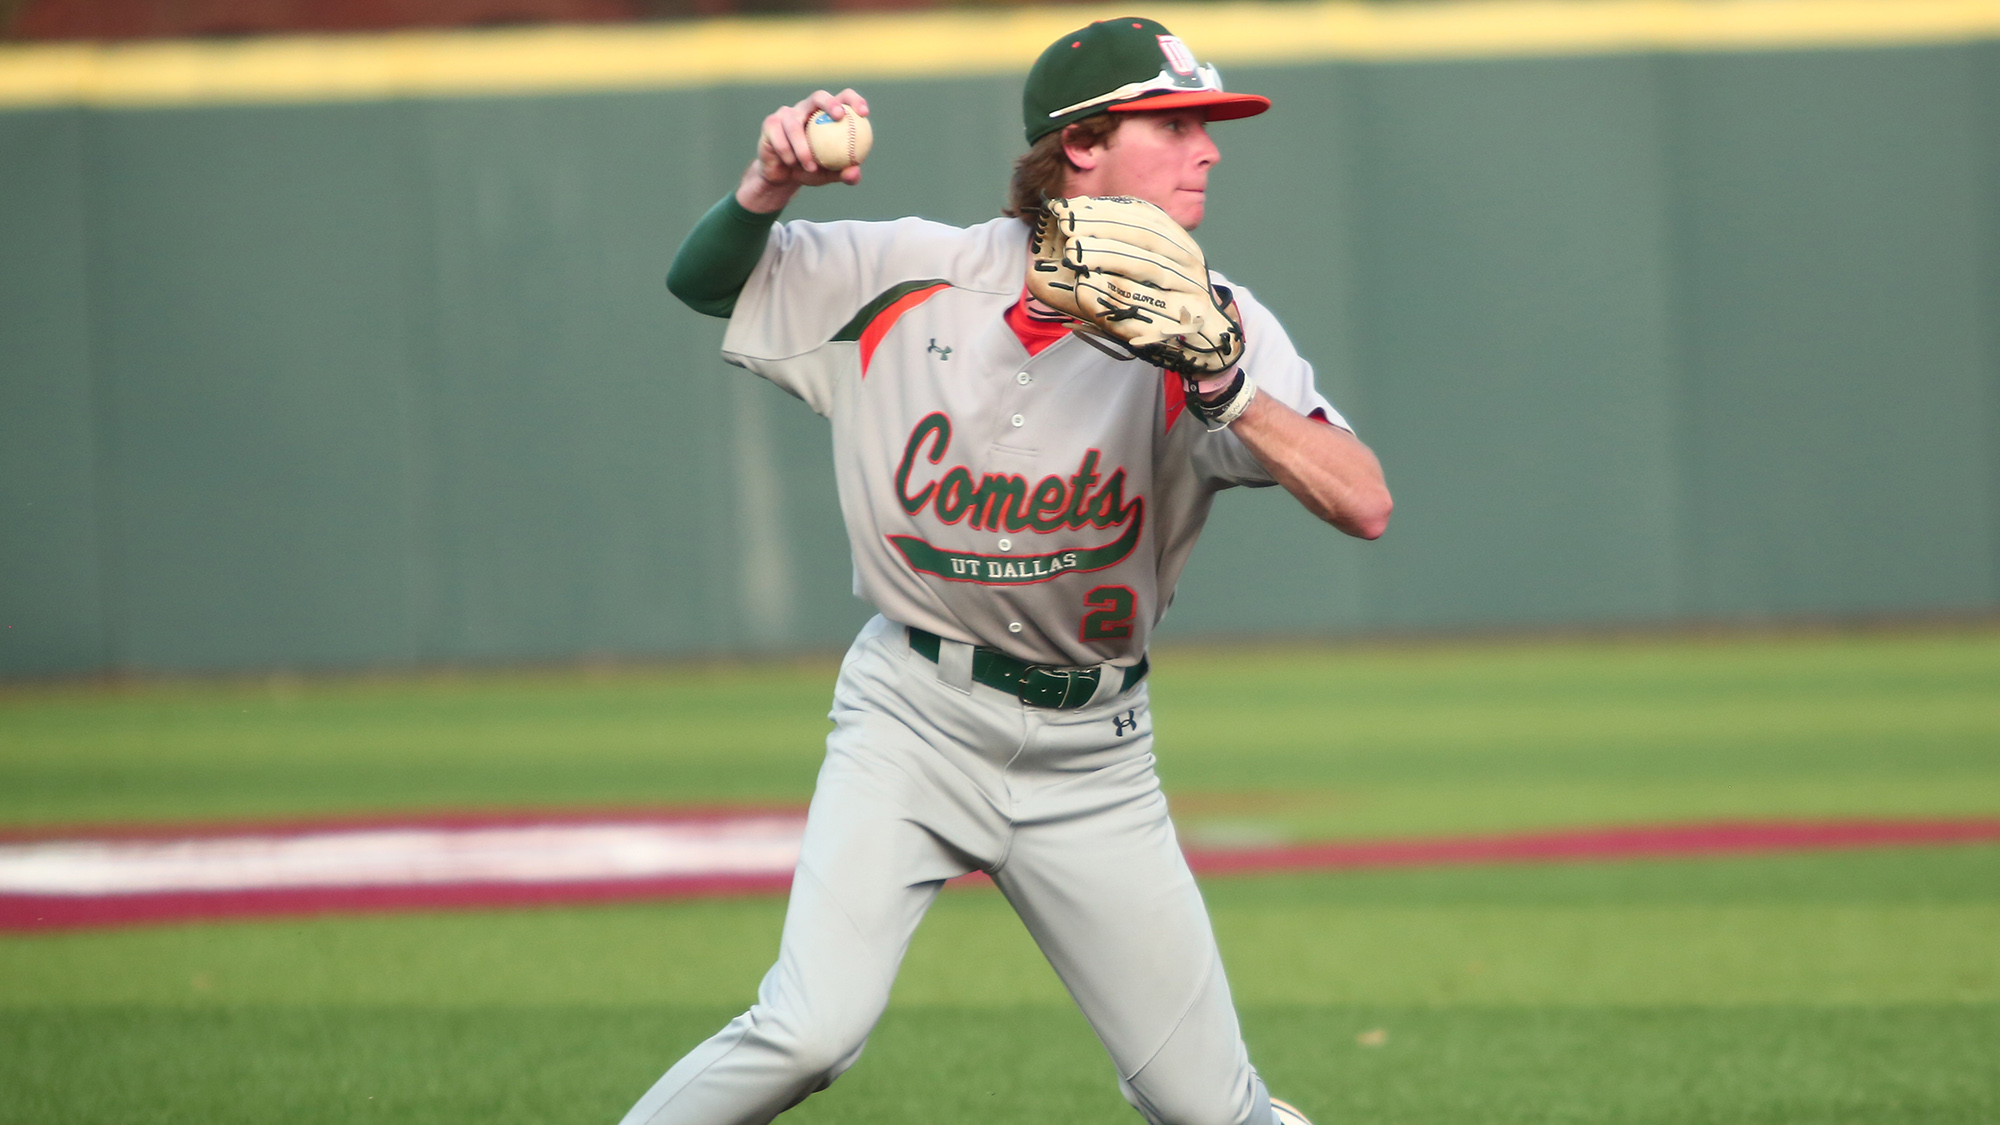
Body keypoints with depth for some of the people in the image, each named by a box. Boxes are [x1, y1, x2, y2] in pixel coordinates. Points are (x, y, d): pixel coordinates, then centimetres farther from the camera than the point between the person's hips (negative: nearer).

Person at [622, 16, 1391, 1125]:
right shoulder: (917, 276, -7)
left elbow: (1365, 506, -21)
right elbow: (703, 283, 4)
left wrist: (1219, 385, -35)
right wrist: (767, 188, -17)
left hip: (1090, 753, 2)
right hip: (915, 718, -1)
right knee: (810, 1030, -21)